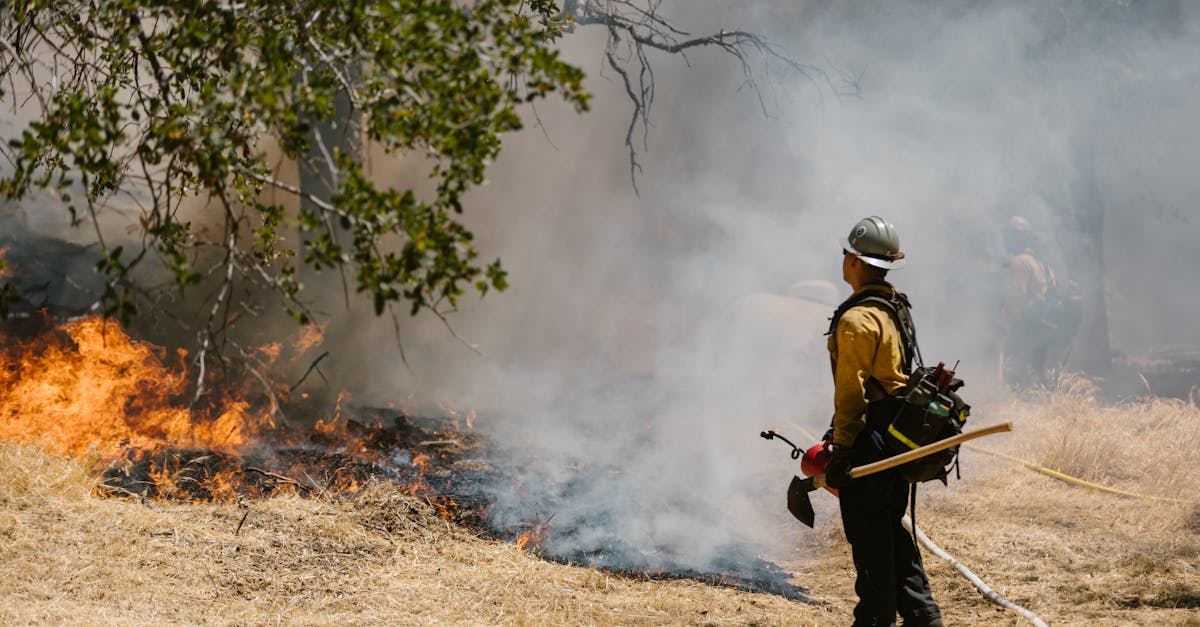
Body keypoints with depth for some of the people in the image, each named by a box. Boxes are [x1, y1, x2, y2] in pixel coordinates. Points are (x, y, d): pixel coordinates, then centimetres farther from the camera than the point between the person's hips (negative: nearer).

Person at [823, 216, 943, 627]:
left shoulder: (857, 319, -17)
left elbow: (851, 392, -20)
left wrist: (840, 450, -17)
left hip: (869, 440, -9)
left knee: (867, 535, -2)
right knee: (890, 528, 17)